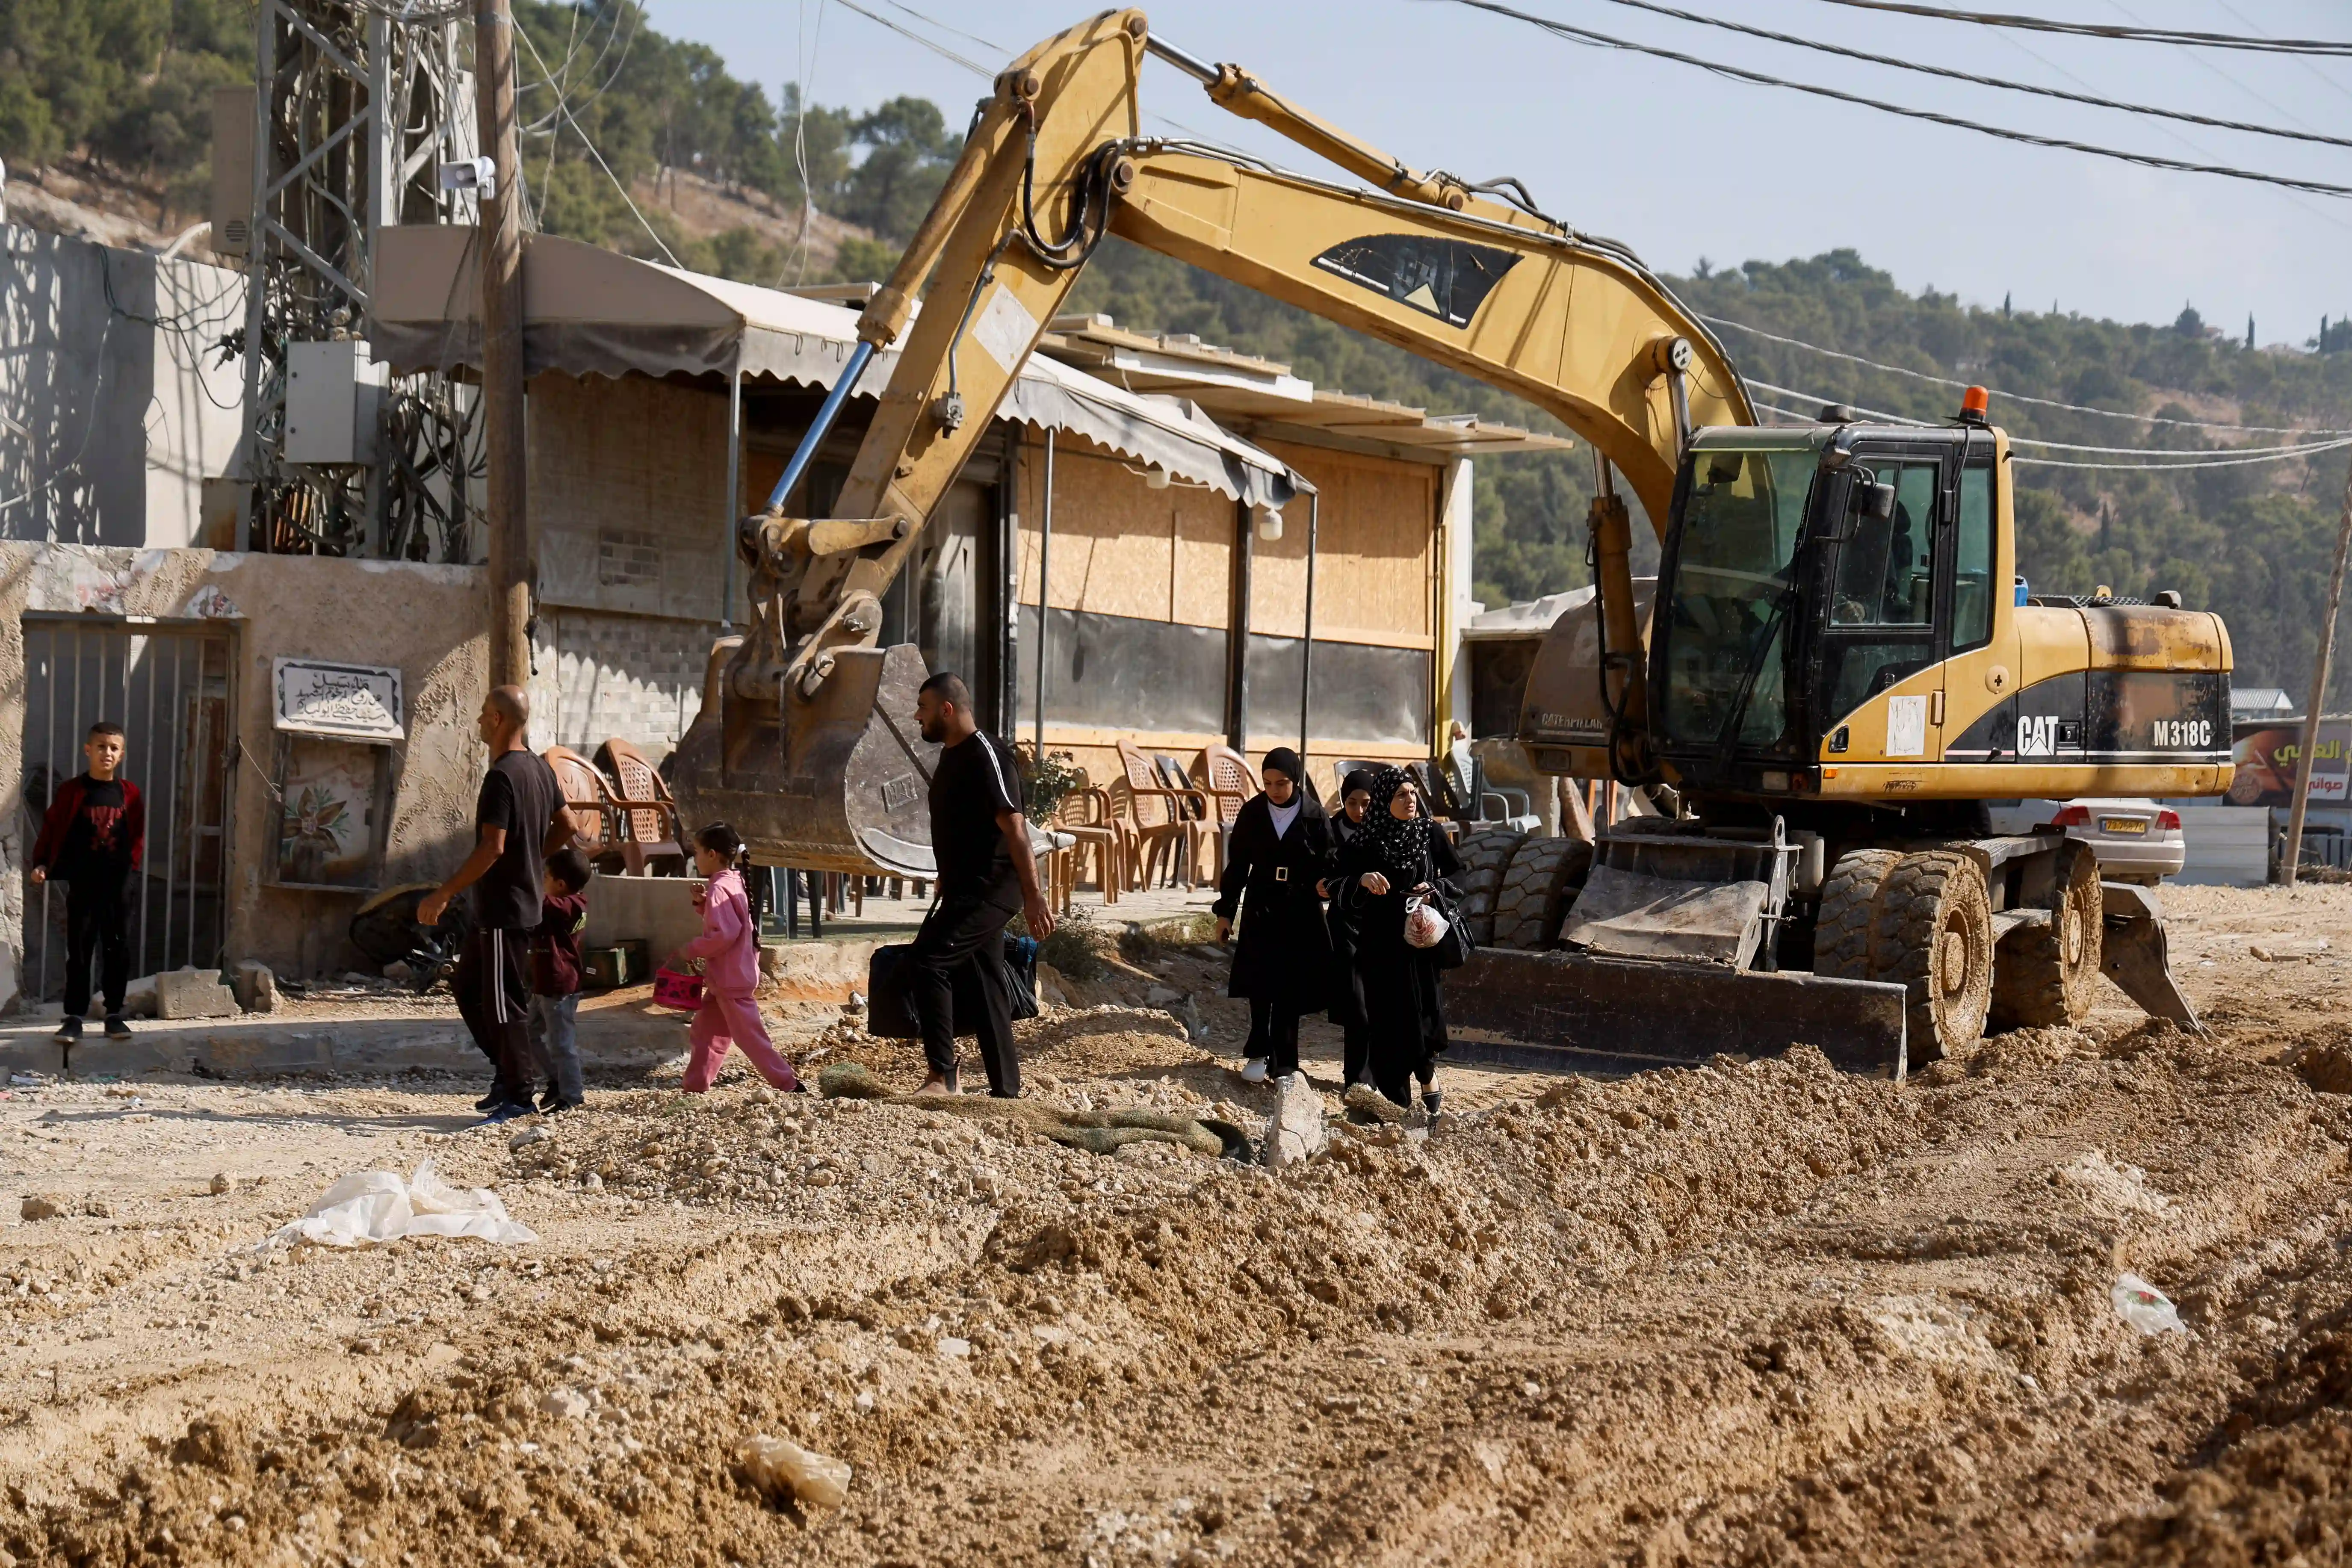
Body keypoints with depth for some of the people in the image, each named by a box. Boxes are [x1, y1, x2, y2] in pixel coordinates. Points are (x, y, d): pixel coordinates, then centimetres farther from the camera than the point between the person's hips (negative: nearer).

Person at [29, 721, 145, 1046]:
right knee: (79, 952, 1)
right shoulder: (72, 792, -1)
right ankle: (74, 1017, 4)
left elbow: (138, 835, 11)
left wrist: (132, 863, -1)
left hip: (118, 884, 2)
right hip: (82, 884, -2)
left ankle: (114, 1015, 14)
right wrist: (41, 863, -9)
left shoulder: (130, 794, 5)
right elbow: (52, 829, 0)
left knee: (118, 952, 5)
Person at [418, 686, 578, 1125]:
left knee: (505, 1004, -3)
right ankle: (507, 1070, 20)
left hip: (504, 910, -10)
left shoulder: (502, 776, -20)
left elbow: (492, 849, -25)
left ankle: (518, 1096, 2)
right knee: (467, 987, 18)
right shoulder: (539, 768, 10)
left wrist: (442, 895, -22)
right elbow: (567, 827, 17)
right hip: (524, 899, 10)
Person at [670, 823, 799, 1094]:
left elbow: (724, 934, -27)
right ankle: (695, 1085, 20)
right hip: (728, 977, 10)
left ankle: (789, 1083, -5)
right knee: (706, 1029, 15)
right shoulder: (735, 883, 11)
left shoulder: (719, 889, -19)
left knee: (749, 1035, -6)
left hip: (731, 981, -10)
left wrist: (690, 951, -18)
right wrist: (703, 904, 6)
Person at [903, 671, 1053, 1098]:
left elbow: (1014, 828, -20)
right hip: (966, 890, 10)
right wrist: (946, 888, 27)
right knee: (988, 984, 10)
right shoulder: (951, 756, 14)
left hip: (989, 890, -10)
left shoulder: (986, 755, -15)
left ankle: (942, 1077, -16)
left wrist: (1034, 897, -24)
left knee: (927, 961, -18)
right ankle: (1006, 1090, 14)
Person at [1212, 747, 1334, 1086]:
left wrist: (1325, 884, -26)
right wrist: (1226, 911, 5)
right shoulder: (1252, 813, -1)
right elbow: (1237, 865, 5)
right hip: (1260, 909, 1)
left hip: (1300, 913, -1)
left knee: (1290, 989, 2)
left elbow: (1328, 865, -3)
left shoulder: (1314, 816, -5)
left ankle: (1284, 1062, 8)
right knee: (1260, 984, -1)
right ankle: (1258, 1053, 10)